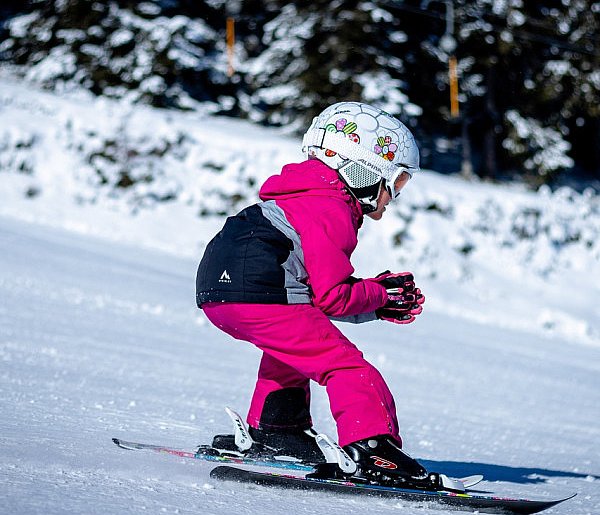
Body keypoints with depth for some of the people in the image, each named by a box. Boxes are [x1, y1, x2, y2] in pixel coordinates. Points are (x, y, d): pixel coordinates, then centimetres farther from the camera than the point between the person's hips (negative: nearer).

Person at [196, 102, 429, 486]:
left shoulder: (311, 198, 25)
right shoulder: (331, 213, -6)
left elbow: (318, 288, 25)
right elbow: (331, 296, -11)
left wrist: (378, 305, 18)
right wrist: (379, 295, 6)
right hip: (258, 295, -11)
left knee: (291, 346, 36)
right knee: (345, 365, -9)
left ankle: (274, 428, 37)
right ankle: (371, 447, -21)